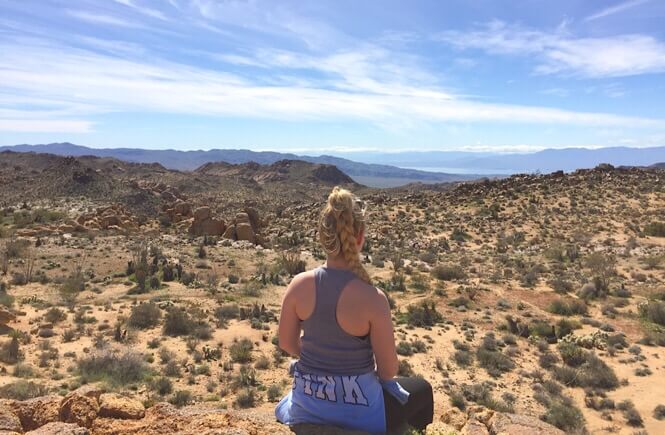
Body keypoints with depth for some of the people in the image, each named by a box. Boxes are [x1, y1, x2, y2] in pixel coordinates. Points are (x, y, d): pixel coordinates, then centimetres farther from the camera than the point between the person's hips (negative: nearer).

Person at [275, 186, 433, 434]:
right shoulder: (373, 299, -27)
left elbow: (287, 343, -3)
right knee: (421, 389, 26)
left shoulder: (299, 285, -16)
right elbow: (389, 370, -16)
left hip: (307, 402, 4)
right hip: (356, 409, -3)